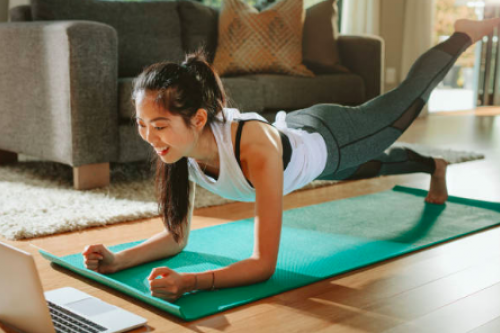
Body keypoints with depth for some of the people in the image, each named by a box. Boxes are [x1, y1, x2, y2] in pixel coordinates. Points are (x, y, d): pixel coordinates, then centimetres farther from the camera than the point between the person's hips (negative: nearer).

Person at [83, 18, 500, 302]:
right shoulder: (179, 145, -32)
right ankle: (433, 165, 68)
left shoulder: (254, 148, -50)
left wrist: (192, 282, -63)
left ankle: (466, 32, 50)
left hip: (330, 138, -5)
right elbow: (177, 236, -21)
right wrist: (119, 260, -38)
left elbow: (265, 264, -48)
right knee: (373, 166, 35)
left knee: (408, 99, 23)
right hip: (296, 130, 5)